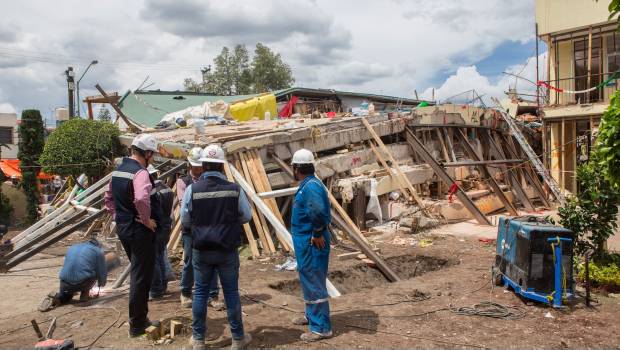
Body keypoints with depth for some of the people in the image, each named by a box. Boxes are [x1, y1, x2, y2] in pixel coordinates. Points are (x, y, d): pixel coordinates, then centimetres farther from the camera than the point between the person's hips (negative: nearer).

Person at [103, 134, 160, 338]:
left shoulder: (118, 170, 10)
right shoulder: (140, 172, -20)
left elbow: (108, 197, 20)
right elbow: (141, 199, -36)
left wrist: (116, 215, 19)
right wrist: (146, 220, -22)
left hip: (122, 227, 9)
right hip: (139, 230, -9)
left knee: (137, 272, 21)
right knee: (141, 276, 1)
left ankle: (139, 317, 31)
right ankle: (137, 325, 11)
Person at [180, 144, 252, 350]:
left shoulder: (192, 190, -9)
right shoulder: (234, 189, -10)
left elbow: (185, 221, 1)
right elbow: (246, 216, 1)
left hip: (201, 250, 1)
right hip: (228, 250, 0)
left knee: (200, 292, 13)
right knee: (231, 292, 10)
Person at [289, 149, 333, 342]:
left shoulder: (311, 186, -21)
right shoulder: (307, 185, 11)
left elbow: (319, 212, -37)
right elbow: (321, 211, 20)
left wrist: (317, 234, -25)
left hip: (311, 243, -11)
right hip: (305, 241, 11)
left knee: (314, 283, -3)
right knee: (307, 279, 23)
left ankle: (321, 327, 7)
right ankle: (311, 315, 40)